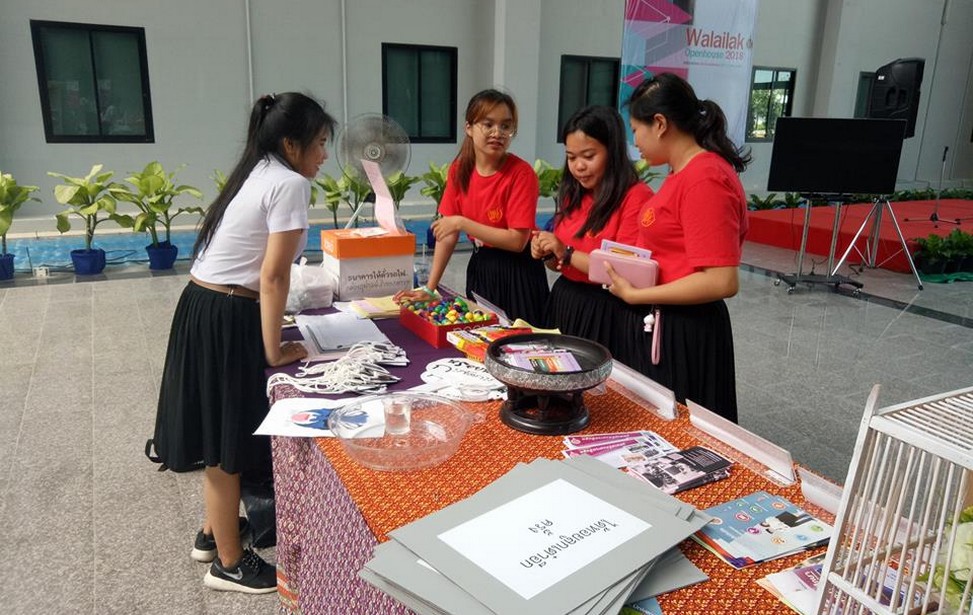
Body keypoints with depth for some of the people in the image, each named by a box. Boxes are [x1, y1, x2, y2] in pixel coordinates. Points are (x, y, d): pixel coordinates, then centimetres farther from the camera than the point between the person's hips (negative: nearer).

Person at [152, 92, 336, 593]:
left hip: (203, 307, 9)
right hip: (227, 320, -9)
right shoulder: (290, 183, -15)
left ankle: (214, 531, 40)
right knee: (227, 443, 4)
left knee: (223, 436, 22)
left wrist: (265, 334, 17)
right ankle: (229, 563, 22)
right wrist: (273, 351, -12)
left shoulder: (258, 173, 13)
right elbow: (272, 276, -19)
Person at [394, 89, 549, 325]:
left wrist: (462, 223, -22)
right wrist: (430, 288, -6)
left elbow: (517, 240, -22)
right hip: (480, 269, 5)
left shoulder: (521, 173, -19)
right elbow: (448, 232, -2)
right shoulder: (459, 169, -3)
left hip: (517, 274, -5)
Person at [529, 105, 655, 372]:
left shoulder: (636, 196, -13)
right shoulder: (573, 196, 10)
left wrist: (567, 254, -17)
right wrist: (547, 254, -3)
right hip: (564, 304, 7)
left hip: (609, 315, -7)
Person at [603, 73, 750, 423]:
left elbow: (721, 281, -24)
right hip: (663, 325, 9)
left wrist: (634, 295, -19)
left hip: (685, 335, -9)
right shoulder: (685, 172, 10)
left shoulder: (704, 180, -19)